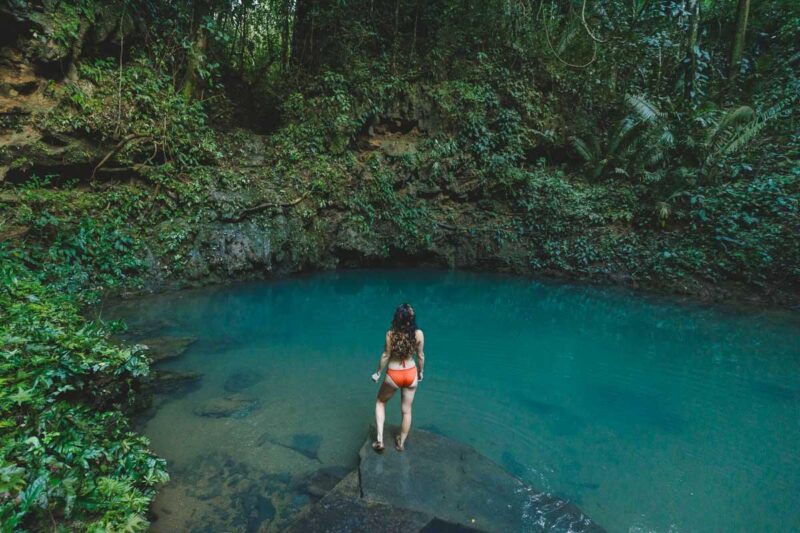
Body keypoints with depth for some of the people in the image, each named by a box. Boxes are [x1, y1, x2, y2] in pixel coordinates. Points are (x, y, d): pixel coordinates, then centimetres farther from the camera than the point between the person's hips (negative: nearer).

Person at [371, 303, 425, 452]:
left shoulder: (391, 334, -21)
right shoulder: (418, 334, -15)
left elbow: (386, 356, -12)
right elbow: (421, 356, -3)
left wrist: (378, 373, 4)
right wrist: (420, 373, 15)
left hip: (393, 375, -2)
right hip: (411, 374, 2)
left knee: (380, 402, 25)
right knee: (406, 410, 19)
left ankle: (380, 439, 18)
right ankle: (401, 443, 36)